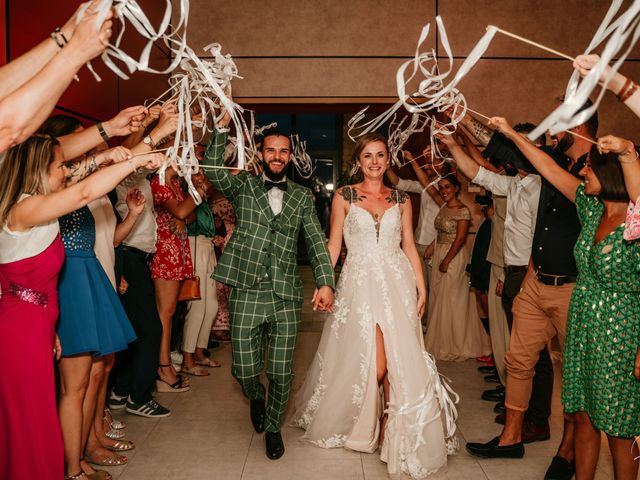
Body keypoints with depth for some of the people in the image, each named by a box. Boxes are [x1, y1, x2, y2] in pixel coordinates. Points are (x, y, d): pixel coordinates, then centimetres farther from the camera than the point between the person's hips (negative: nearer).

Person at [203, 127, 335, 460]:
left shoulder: (302, 197, 10)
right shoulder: (242, 186, 9)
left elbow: (316, 241, 2)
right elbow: (212, 167, -8)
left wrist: (325, 282, -10)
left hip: (286, 297, 1)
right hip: (246, 294, 0)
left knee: (281, 374, 5)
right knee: (245, 370, 3)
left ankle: (273, 427, 33)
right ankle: (256, 398, 40)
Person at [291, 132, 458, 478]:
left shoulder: (401, 199, 11)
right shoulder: (344, 197, 5)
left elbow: (409, 246, 12)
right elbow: (334, 245, 4)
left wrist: (421, 287, 3)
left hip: (397, 282, 2)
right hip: (360, 283, -2)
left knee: (400, 360, -2)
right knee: (372, 363, -5)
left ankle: (395, 433, 19)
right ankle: (361, 424, 26)